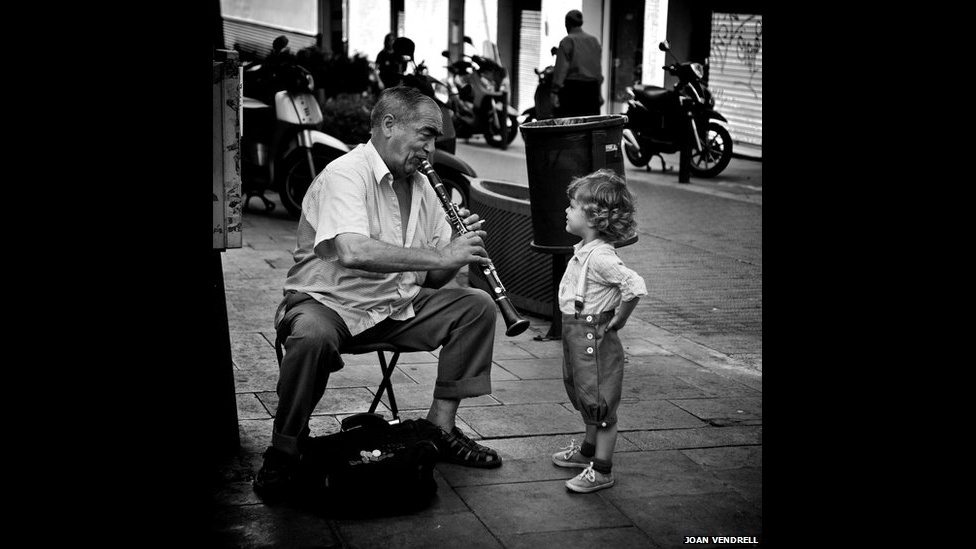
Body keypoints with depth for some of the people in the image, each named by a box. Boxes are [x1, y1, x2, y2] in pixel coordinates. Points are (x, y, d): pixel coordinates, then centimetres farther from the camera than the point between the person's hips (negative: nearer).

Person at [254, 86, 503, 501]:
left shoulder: (420, 186, 7)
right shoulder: (345, 174, -18)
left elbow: (432, 277, 9)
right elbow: (353, 251, -37)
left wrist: (460, 245, -13)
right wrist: (441, 255, -33)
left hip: (396, 307, 8)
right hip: (327, 302, -7)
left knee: (476, 306, -7)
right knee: (313, 338, -39)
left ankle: (440, 428, 0)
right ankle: (284, 451, -15)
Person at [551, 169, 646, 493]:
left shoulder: (599, 257, -25)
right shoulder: (585, 251, 6)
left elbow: (635, 286, -34)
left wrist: (619, 319, -21)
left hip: (594, 336, -10)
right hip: (577, 334, 10)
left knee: (600, 401, 0)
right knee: (586, 397, 23)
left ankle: (601, 470, 9)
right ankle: (589, 450, 41)